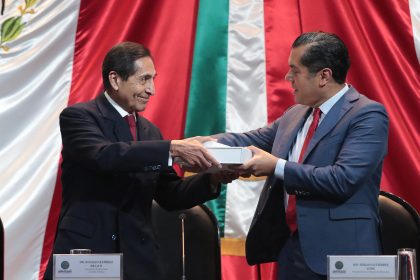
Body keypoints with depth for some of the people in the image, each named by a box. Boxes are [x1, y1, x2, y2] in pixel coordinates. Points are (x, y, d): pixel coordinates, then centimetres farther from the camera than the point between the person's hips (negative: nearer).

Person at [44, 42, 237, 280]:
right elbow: (103, 156, -24)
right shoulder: (77, 117, -4)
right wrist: (172, 148, -29)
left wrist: (213, 180, -4)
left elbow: (170, 196, 13)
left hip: (139, 261, 5)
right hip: (83, 252, -5)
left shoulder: (151, 132, 15)